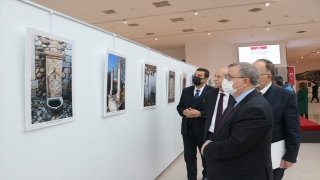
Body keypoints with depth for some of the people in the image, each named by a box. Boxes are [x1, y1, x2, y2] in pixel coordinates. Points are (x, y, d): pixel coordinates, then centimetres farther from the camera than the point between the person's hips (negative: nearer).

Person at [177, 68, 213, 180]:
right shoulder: (186, 91, 6)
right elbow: (179, 106, 9)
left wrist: (200, 113, -24)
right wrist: (184, 111, -12)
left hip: (203, 129, -3)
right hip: (187, 128, 3)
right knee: (189, 156, 9)